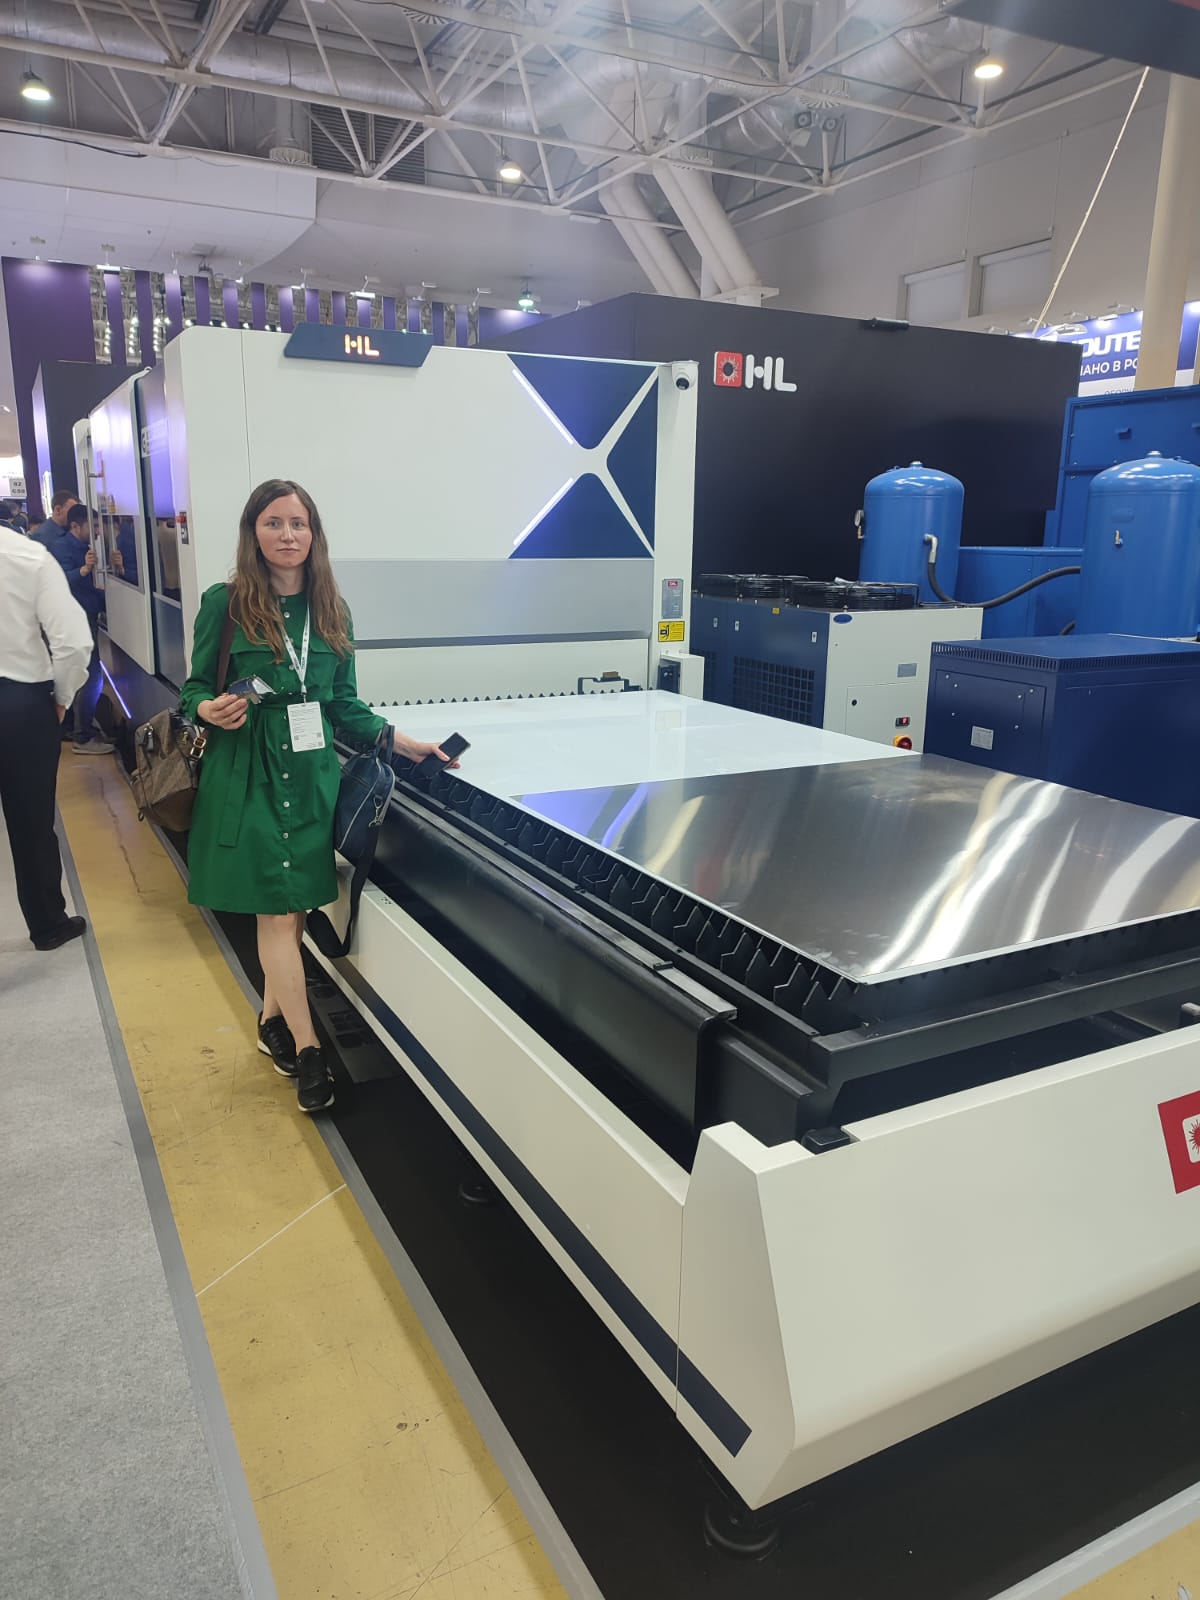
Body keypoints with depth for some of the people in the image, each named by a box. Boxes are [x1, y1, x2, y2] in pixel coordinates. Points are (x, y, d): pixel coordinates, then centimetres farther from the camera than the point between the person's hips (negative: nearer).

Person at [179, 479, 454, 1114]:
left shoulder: (332, 610, 8)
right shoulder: (224, 604, -3)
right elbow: (195, 689, 3)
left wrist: (403, 742, 6)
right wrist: (210, 710, -19)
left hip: (313, 775, 4)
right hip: (247, 776, -4)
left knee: (294, 908, 9)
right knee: (278, 913, -3)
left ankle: (272, 1019, 30)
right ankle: (307, 1050, 7)